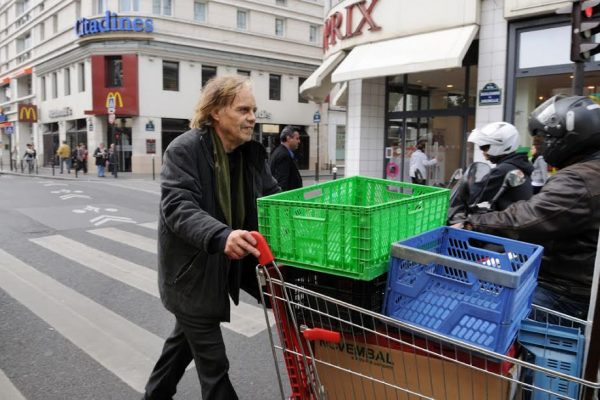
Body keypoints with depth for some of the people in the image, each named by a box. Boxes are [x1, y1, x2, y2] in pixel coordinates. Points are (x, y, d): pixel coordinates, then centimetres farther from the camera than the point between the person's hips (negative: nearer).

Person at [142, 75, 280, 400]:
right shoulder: (184, 150, -20)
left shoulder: (251, 152, -2)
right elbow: (178, 208, -30)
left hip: (222, 268, 7)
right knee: (212, 359, 3)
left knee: (188, 335, 26)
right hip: (190, 270, -7)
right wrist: (221, 236, -47)